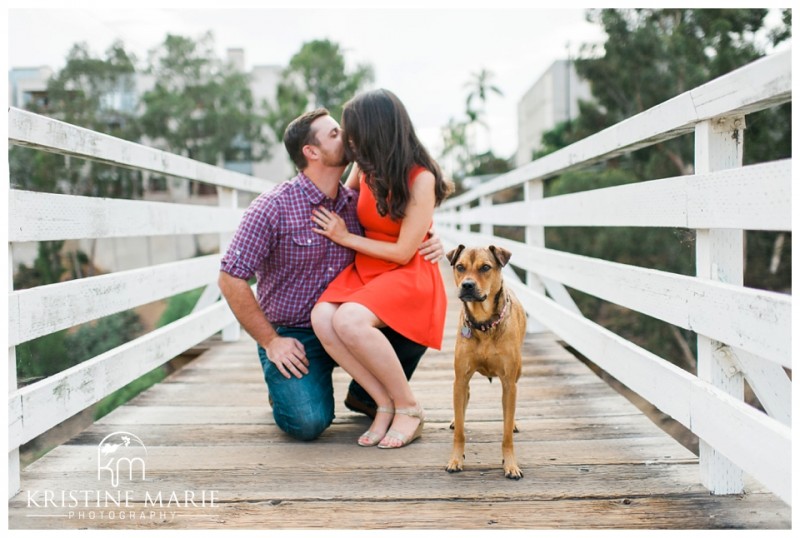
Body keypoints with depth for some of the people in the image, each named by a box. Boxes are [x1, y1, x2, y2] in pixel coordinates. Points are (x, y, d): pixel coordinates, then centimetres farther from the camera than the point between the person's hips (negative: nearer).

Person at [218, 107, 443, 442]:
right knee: (308, 422, -26)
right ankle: (286, 387, 13)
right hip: (291, 336, -5)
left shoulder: (355, 203, 1)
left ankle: (365, 394, 10)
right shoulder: (273, 207, -15)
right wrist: (270, 342, -13)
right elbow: (231, 279, -14)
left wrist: (429, 244, -10)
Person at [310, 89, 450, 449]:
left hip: (408, 275, -6)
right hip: (364, 269, 6)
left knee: (349, 320, -35)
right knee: (322, 318, -27)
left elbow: (404, 252, -15)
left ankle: (409, 409, -15)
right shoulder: (366, 166, 3)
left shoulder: (420, 178, -15)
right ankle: (385, 404, -13)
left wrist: (345, 237, -10)